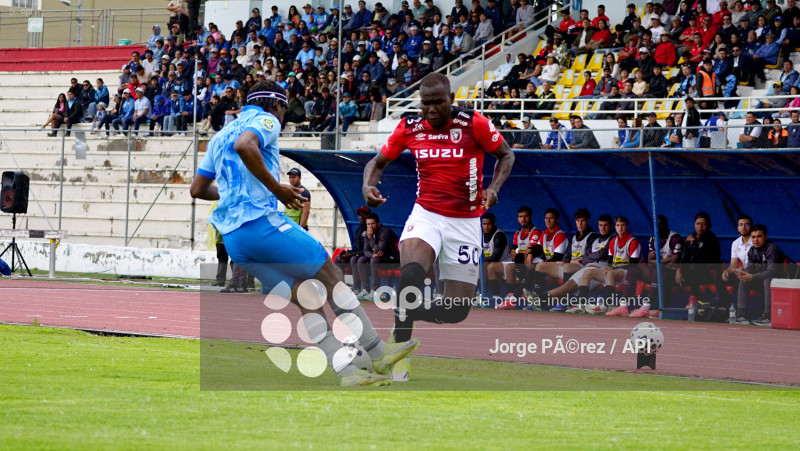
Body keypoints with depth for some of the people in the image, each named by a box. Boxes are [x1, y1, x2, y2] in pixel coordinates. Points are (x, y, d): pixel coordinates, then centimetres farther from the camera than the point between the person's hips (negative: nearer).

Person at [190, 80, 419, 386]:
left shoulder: (220, 137, 26)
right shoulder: (266, 120, 2)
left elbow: (197, 189, 26)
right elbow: (244, 146, -21)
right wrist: (276, 188, -13)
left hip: (232, 239, 8)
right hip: (260, 220, -8)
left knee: (307, 297, 6)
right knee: (330, 276, 2)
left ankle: (348, 372, -4)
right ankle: (379, 354, 3)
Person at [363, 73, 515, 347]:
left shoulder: (474, 124, -8)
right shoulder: (409, 128, 0)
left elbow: (506, 155, 6)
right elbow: (378, 162, 13)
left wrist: (494, 188, -12)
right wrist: (368, 186, -9)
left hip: (465, 222, 0)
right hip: (426, 215, 0)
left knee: (457, 310, 0)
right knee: (411, 273, -33)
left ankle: (408, 313, 29)